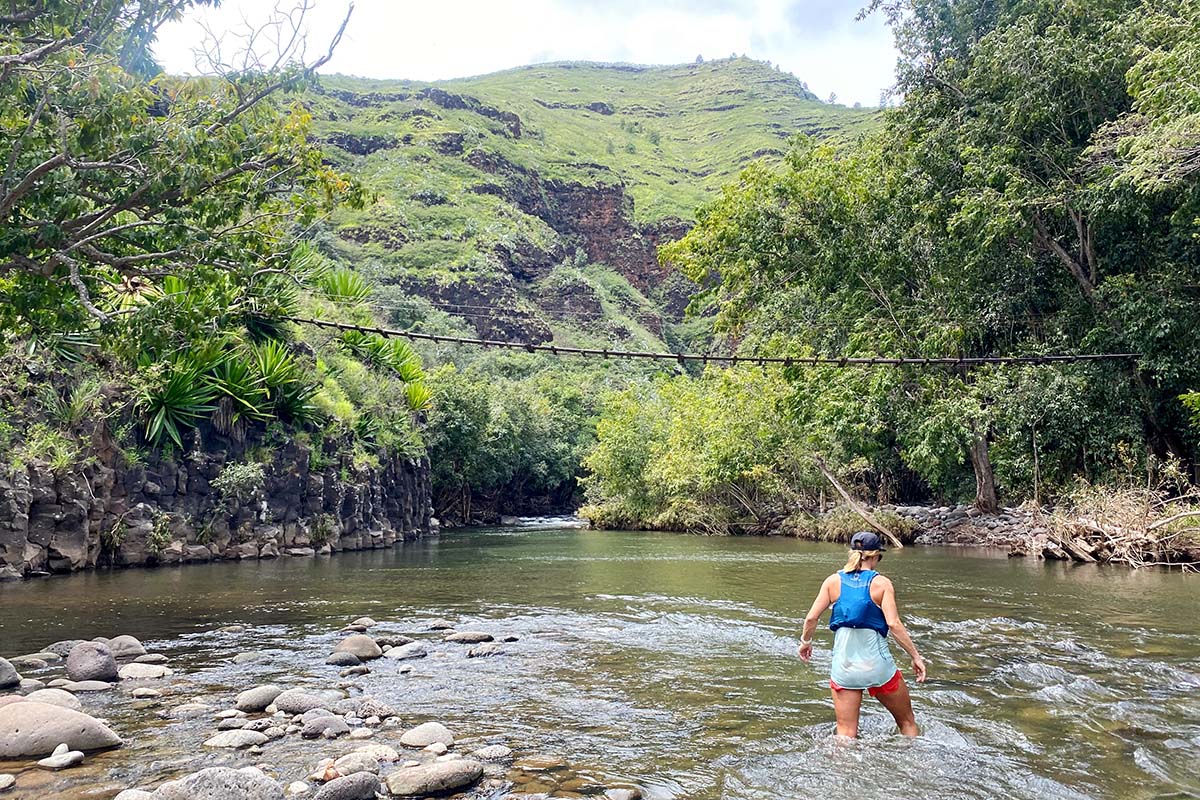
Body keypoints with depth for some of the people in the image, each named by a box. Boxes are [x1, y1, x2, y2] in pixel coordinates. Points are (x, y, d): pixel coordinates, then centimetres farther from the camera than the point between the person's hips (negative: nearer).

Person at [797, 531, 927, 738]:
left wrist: (805, 641, 14)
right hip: (877, 664, -2)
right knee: (907, 722, 20)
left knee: (846, 732, 8)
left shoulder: (834, 581, 1)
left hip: (844, 664, 2)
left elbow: (812, 618, -4)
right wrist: (915, 656, -8)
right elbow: (893, 623, -15)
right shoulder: (881, 583, -6)